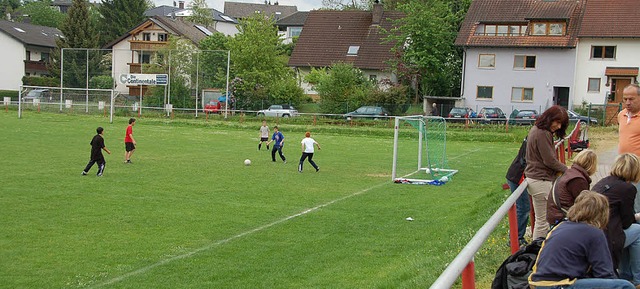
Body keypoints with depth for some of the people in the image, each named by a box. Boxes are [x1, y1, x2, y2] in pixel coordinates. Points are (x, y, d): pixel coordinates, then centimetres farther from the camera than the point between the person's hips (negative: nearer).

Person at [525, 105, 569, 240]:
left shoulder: (536, 130, 15)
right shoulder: (542, 134, -17)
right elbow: (550, 160, -16)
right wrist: (566, 169, -1)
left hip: (533, 177, 11)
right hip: (541, 181, -11)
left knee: (540, 219, 14)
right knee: (543, 221, -4)